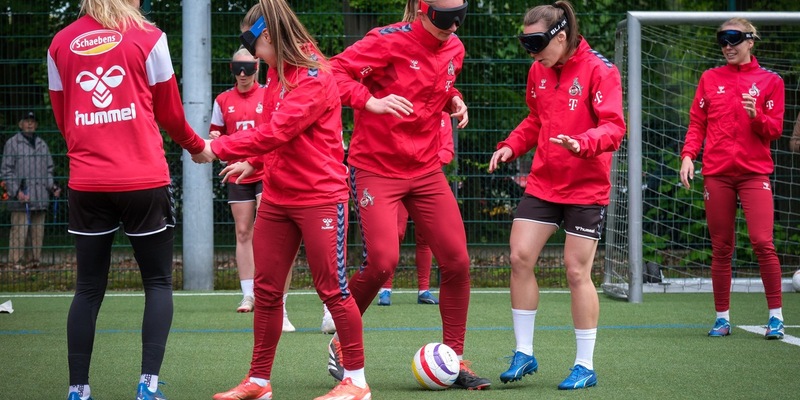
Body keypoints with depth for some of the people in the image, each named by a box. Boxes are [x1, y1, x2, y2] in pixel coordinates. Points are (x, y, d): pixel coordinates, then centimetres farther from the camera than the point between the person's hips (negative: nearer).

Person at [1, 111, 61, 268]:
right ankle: (15, 263, -8)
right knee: (19, 232, -10)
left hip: (41, 199, 5)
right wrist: (16, 192, -13)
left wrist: (52, 187, 8)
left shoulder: (42, 144, 18)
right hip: (21, 199, -5)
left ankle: (36, 261, 13)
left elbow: (48, 170, 25)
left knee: (38, 233, 7)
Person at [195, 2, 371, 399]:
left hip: (319, 198, -8)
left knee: (332, 288, -2)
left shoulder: (314, 78, -18)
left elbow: (276, 131, -24)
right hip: (278, 198, 8)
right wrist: (253, 161, 6)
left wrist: (217, 148, -18)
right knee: (266, 290, 7)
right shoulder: (277, 73, 9)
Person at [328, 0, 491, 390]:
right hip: (376, 167, -6)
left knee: (457, 261, -1)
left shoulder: (453, 49, 5)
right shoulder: (388, 42, -16)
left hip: (426, 170, 6)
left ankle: (454, 360, 12)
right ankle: (341, 340, 9)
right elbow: (333, 72, -16)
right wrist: (370, 101, -30)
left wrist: (454, 101, 3)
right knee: (382, 262, -17)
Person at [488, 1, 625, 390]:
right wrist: (511, 146, 2)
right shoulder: (538, 72, 6)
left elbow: (614, 127, -19)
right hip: (542, 182, 6)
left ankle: (585, 366, 9)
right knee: (520, 258, -3)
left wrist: (581, 143, -38)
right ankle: (524, 354, 9)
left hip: (585, 187, -6)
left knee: (577, 272, -3)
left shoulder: (599, 71, -13)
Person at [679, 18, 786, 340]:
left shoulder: (770, 82, 6)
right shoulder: (710, 79, 11)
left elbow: (774, 131, 3)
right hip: (716, 173, 2)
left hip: (754, 172, -2)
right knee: (721, 248, 3)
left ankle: (776, 315, -4)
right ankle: (722, 317, 11)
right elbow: (697, 123, 10)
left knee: (763, 243, -13)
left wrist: (756, 114, -17)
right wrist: (688, 155, -5)